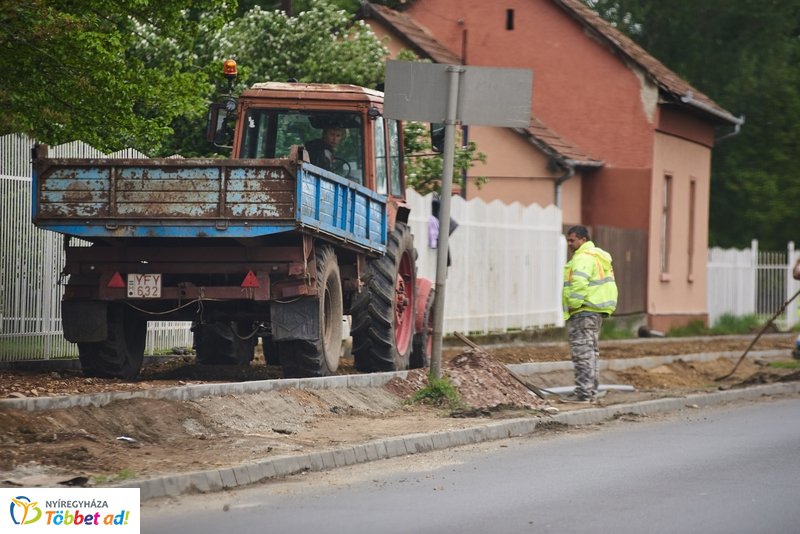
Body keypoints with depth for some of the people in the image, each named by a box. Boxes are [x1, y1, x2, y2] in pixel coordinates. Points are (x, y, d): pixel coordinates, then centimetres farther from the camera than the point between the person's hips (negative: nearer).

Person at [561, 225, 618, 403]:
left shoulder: (583, 258, -14)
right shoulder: (598, 256, 19)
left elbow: (579, 283, -28)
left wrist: (573, 304, -19)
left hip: (584, 310, -11)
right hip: (597, 310, 11)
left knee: (582, 351, -9)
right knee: (591, 351, 15)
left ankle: (583, 392, -11)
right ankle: (591, 391, 18)